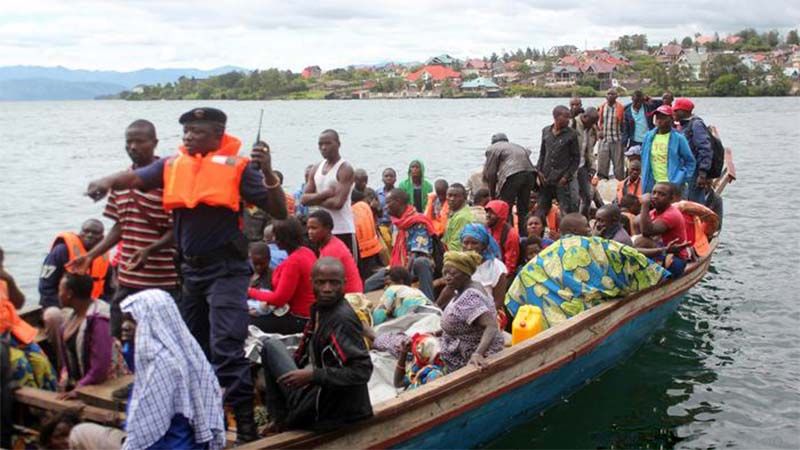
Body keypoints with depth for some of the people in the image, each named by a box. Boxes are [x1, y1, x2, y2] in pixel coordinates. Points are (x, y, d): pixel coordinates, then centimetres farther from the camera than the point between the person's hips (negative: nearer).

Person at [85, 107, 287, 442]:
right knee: (193, 346, 18)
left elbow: (279, 212, -11)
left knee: (226, 347, -13)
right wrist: (109, 181, -29)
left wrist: (268, 173, -26)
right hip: (190, 268, 6)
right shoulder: (172, 165, 5)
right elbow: (137, 178, -9)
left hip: (226, 269, -6)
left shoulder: (237, 167, -9)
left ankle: (245, 424, -5)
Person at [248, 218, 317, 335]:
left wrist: (251, 292, -6)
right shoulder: (307, 252, 5)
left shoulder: (293, 261, -22)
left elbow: (279, 299, -19)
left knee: (250, 323, -7)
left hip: (299, 319, -9)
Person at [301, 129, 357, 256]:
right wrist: (325, 194, -12)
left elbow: (338, 202, -20)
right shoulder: (317, 168, 11)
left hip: (343, 230, -7)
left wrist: (316, 199, -5)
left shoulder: (345, 169, -9)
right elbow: (304, 199, 5)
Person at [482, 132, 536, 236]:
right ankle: (523, 235, 22)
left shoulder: (492, 149, 16)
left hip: (513, 174, -6)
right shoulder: (516, 146, 34)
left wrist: (492, 194, 22)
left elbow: (490, 173, 12)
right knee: (523, 208, 18)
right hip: (530, 172, 6)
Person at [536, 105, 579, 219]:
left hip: (562, 180, -4)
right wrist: (539, 170, 4)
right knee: (541, 209, 12)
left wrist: (567, 176, -10)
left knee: (567, 210, -6)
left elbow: (576, 158, -3)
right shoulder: (545, 131, 6)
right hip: (546, 179, 4)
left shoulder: (571, 134, -5)